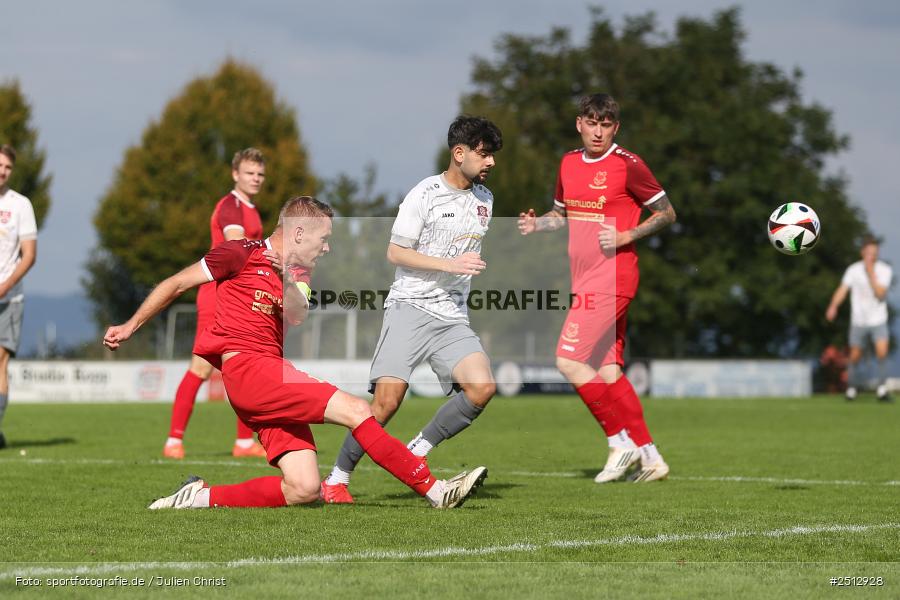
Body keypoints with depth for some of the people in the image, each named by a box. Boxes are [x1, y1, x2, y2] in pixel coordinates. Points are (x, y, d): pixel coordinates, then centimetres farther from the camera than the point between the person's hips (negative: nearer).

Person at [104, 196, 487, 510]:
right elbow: (176, 284, 7)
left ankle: (201, 498, 1)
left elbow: (297, 316, -1)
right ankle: (435, 491, -16)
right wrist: (131, 326, 9)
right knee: (355, 410, -18)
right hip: (246, 368, -8)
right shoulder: (242, 254, 0)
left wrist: (289, 282, -20)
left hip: (274, 373, 8)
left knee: (304, 491, -7)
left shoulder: (298, 275, 20)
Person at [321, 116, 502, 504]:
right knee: (388, 401, -17)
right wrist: (450, 265, -14)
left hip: (453, 317, 6)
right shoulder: (425, 194, -6)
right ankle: (337, 479, -2)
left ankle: (416, 454, -2)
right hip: (410, 307, -6)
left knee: (483, 387, -18)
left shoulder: (484, 199, 15)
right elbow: (395, 252, -7)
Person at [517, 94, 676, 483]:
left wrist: (626, 237, -15)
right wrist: (536, 224, 5)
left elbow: (667, 214, -3)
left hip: (611, 276, -8)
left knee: (568, 361, -13)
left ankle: (621, 442, -4)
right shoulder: (569, 163, 12)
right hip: (584, 278, 8)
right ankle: (649, 457, 12)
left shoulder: (627, 165, -9)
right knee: (607, 371, 7)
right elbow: (562, 214, 26)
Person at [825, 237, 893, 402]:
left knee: (882, 351, -20)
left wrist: (871, 274, -22)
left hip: (878, 321, -1)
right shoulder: (853, 270, -5)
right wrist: (833, 306, -31)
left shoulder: (885, 270, -6)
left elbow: (880, 294, -16)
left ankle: (882, 389, -14)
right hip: (858, 321, 1)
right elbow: (842, 290, -14)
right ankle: (851, 389, 26)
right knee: (854, 357, 6)